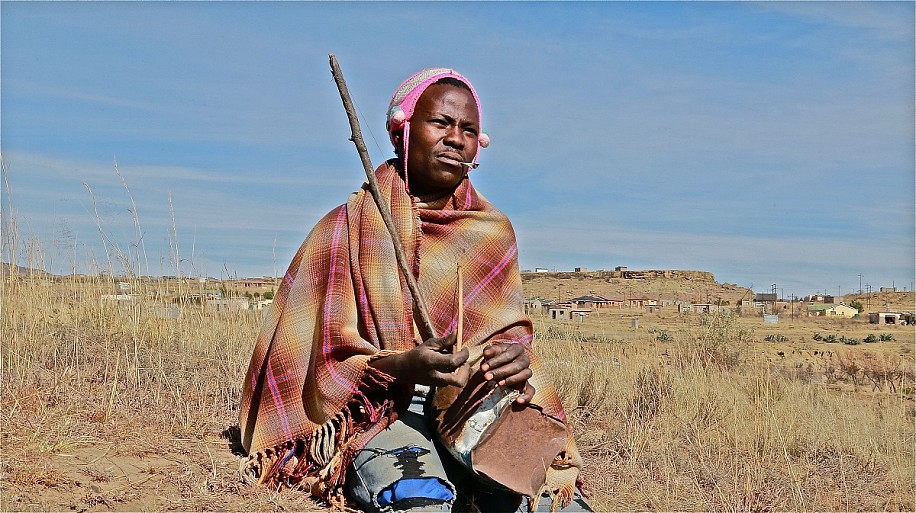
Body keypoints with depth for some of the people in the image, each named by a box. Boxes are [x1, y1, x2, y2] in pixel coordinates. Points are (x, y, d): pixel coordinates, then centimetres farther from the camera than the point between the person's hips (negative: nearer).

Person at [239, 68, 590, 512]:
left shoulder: (492, 232, 14)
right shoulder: (347, 230, 4)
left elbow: (508, 332, 11)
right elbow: (327, 365, -1)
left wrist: (515, 359, -14)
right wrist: (401, 366, -21)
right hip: (384, 411, -3)